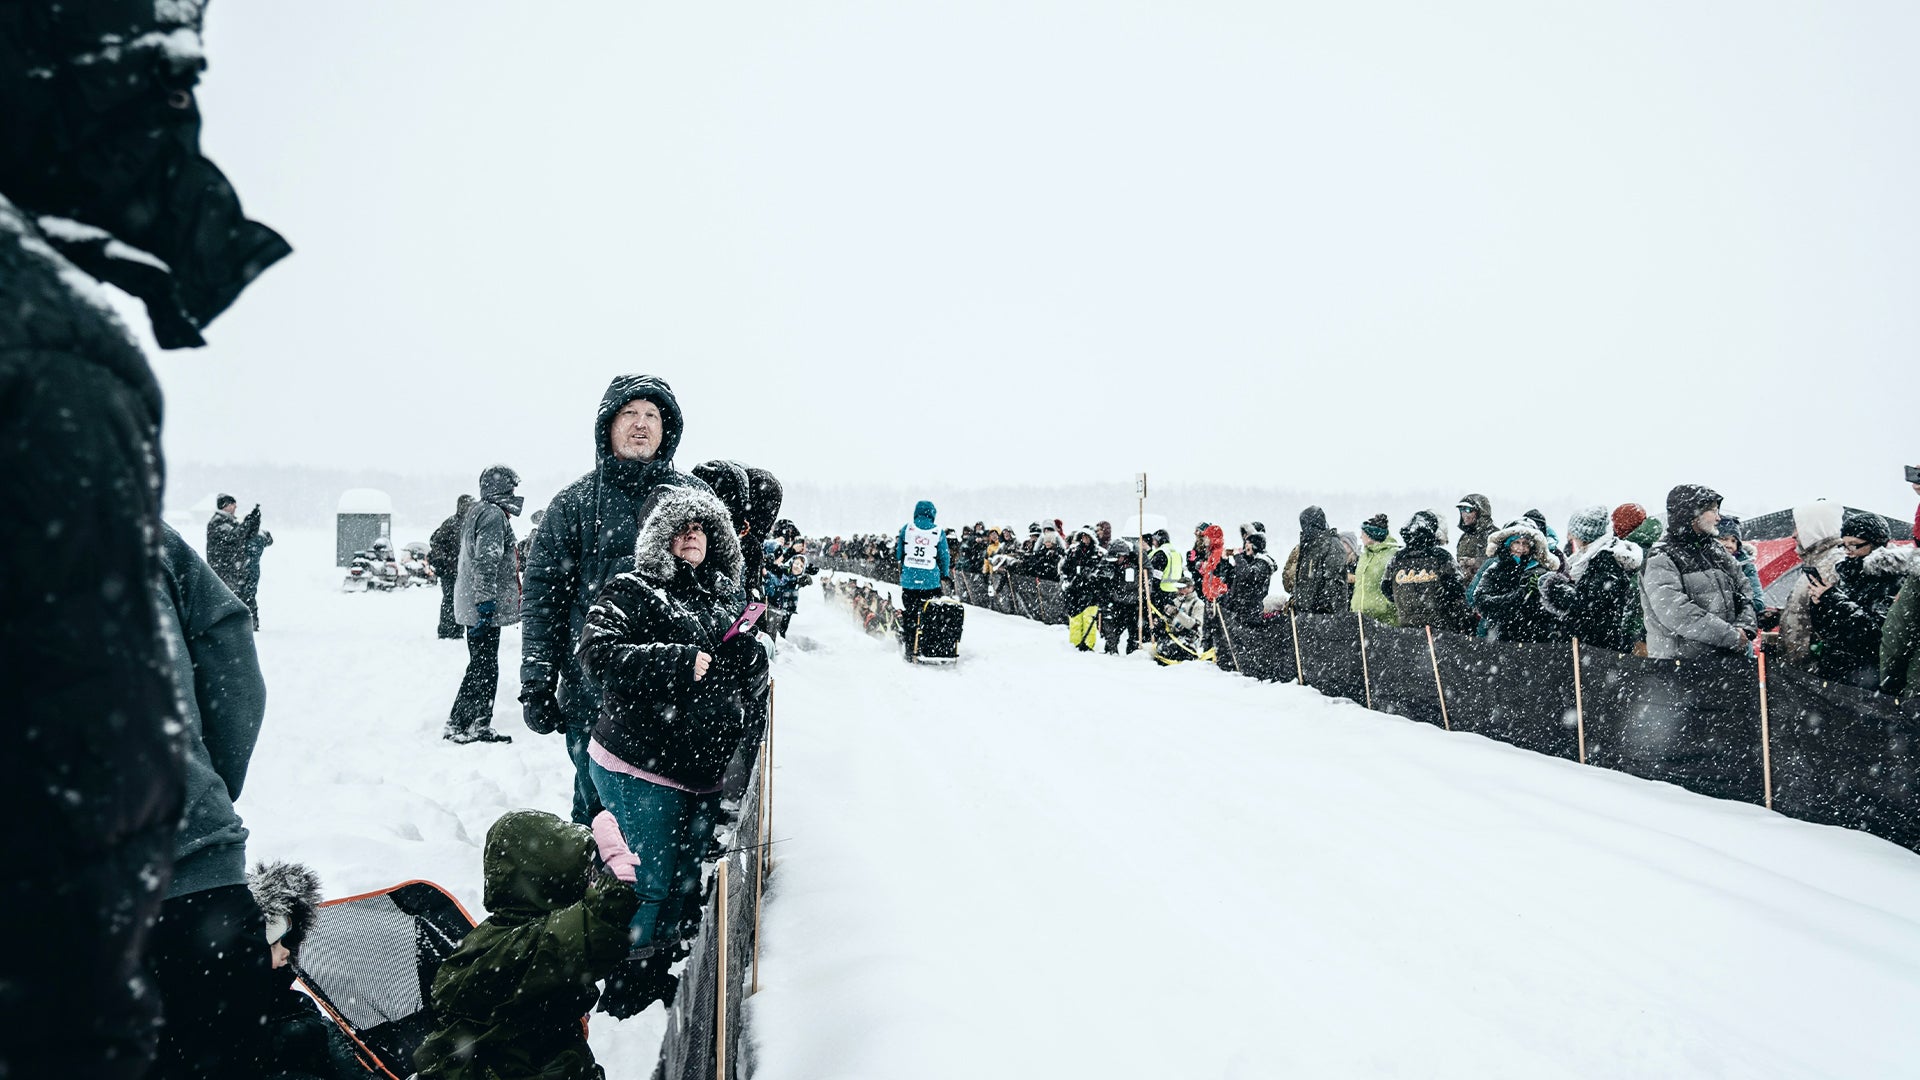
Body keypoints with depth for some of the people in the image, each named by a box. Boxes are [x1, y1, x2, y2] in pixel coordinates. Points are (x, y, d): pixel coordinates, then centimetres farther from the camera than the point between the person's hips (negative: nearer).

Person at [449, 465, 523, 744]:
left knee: (482, 666, 15)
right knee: (484, 668, -5)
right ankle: (461, 725, 0)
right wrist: (486, 604, -24)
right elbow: (486, 562, -22)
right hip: (484, 609, -11)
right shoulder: (494, 514, -14)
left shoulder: (477, 512, 19)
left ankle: (477, 726, 20)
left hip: (476, 607, 11)